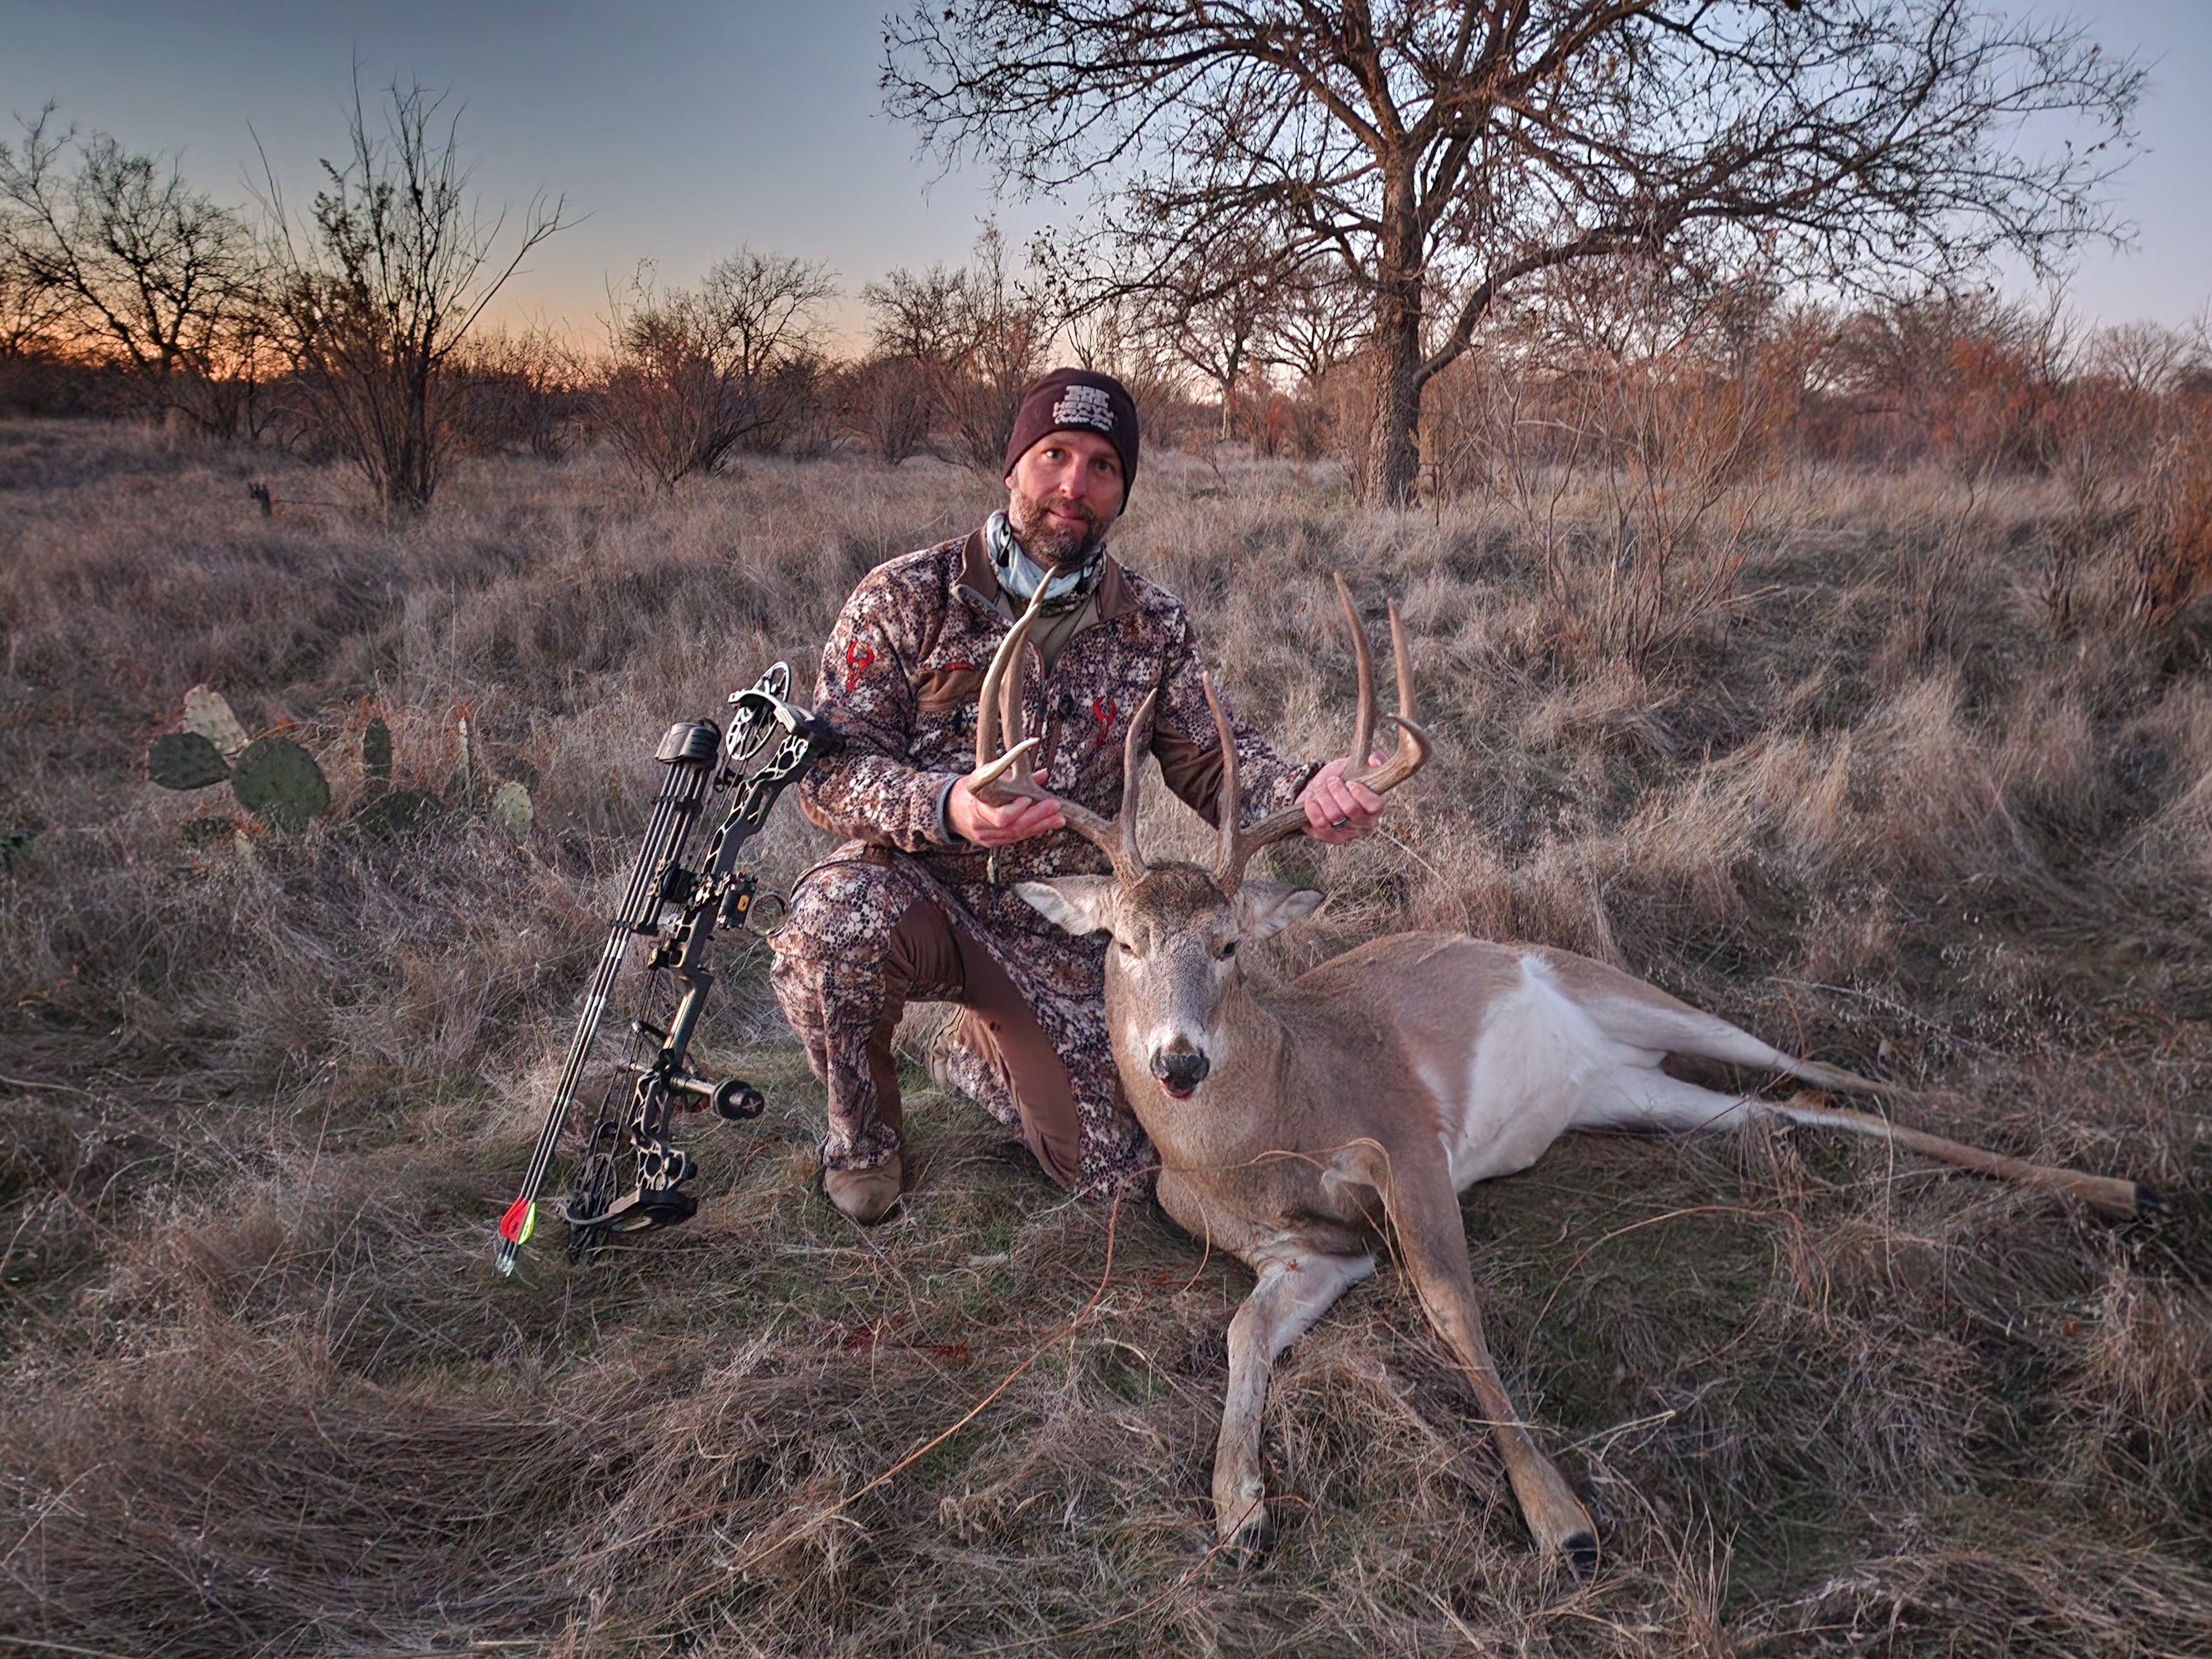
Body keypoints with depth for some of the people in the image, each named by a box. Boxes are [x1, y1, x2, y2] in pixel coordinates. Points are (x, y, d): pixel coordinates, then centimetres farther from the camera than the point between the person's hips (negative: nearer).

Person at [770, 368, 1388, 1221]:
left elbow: (1211, 763, 0)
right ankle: (861, 1134, -5)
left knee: (1112, 1167, 1)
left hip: (1064, 933, 3)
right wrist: (945, 805, -37)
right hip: (920, 891, -3)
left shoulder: (1154, 627, -1)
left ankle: (977, 1050, 34)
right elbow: (829, 768, -16)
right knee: (837, 918, -38)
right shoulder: (907, 597, -11)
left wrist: (1305, 793, -24)